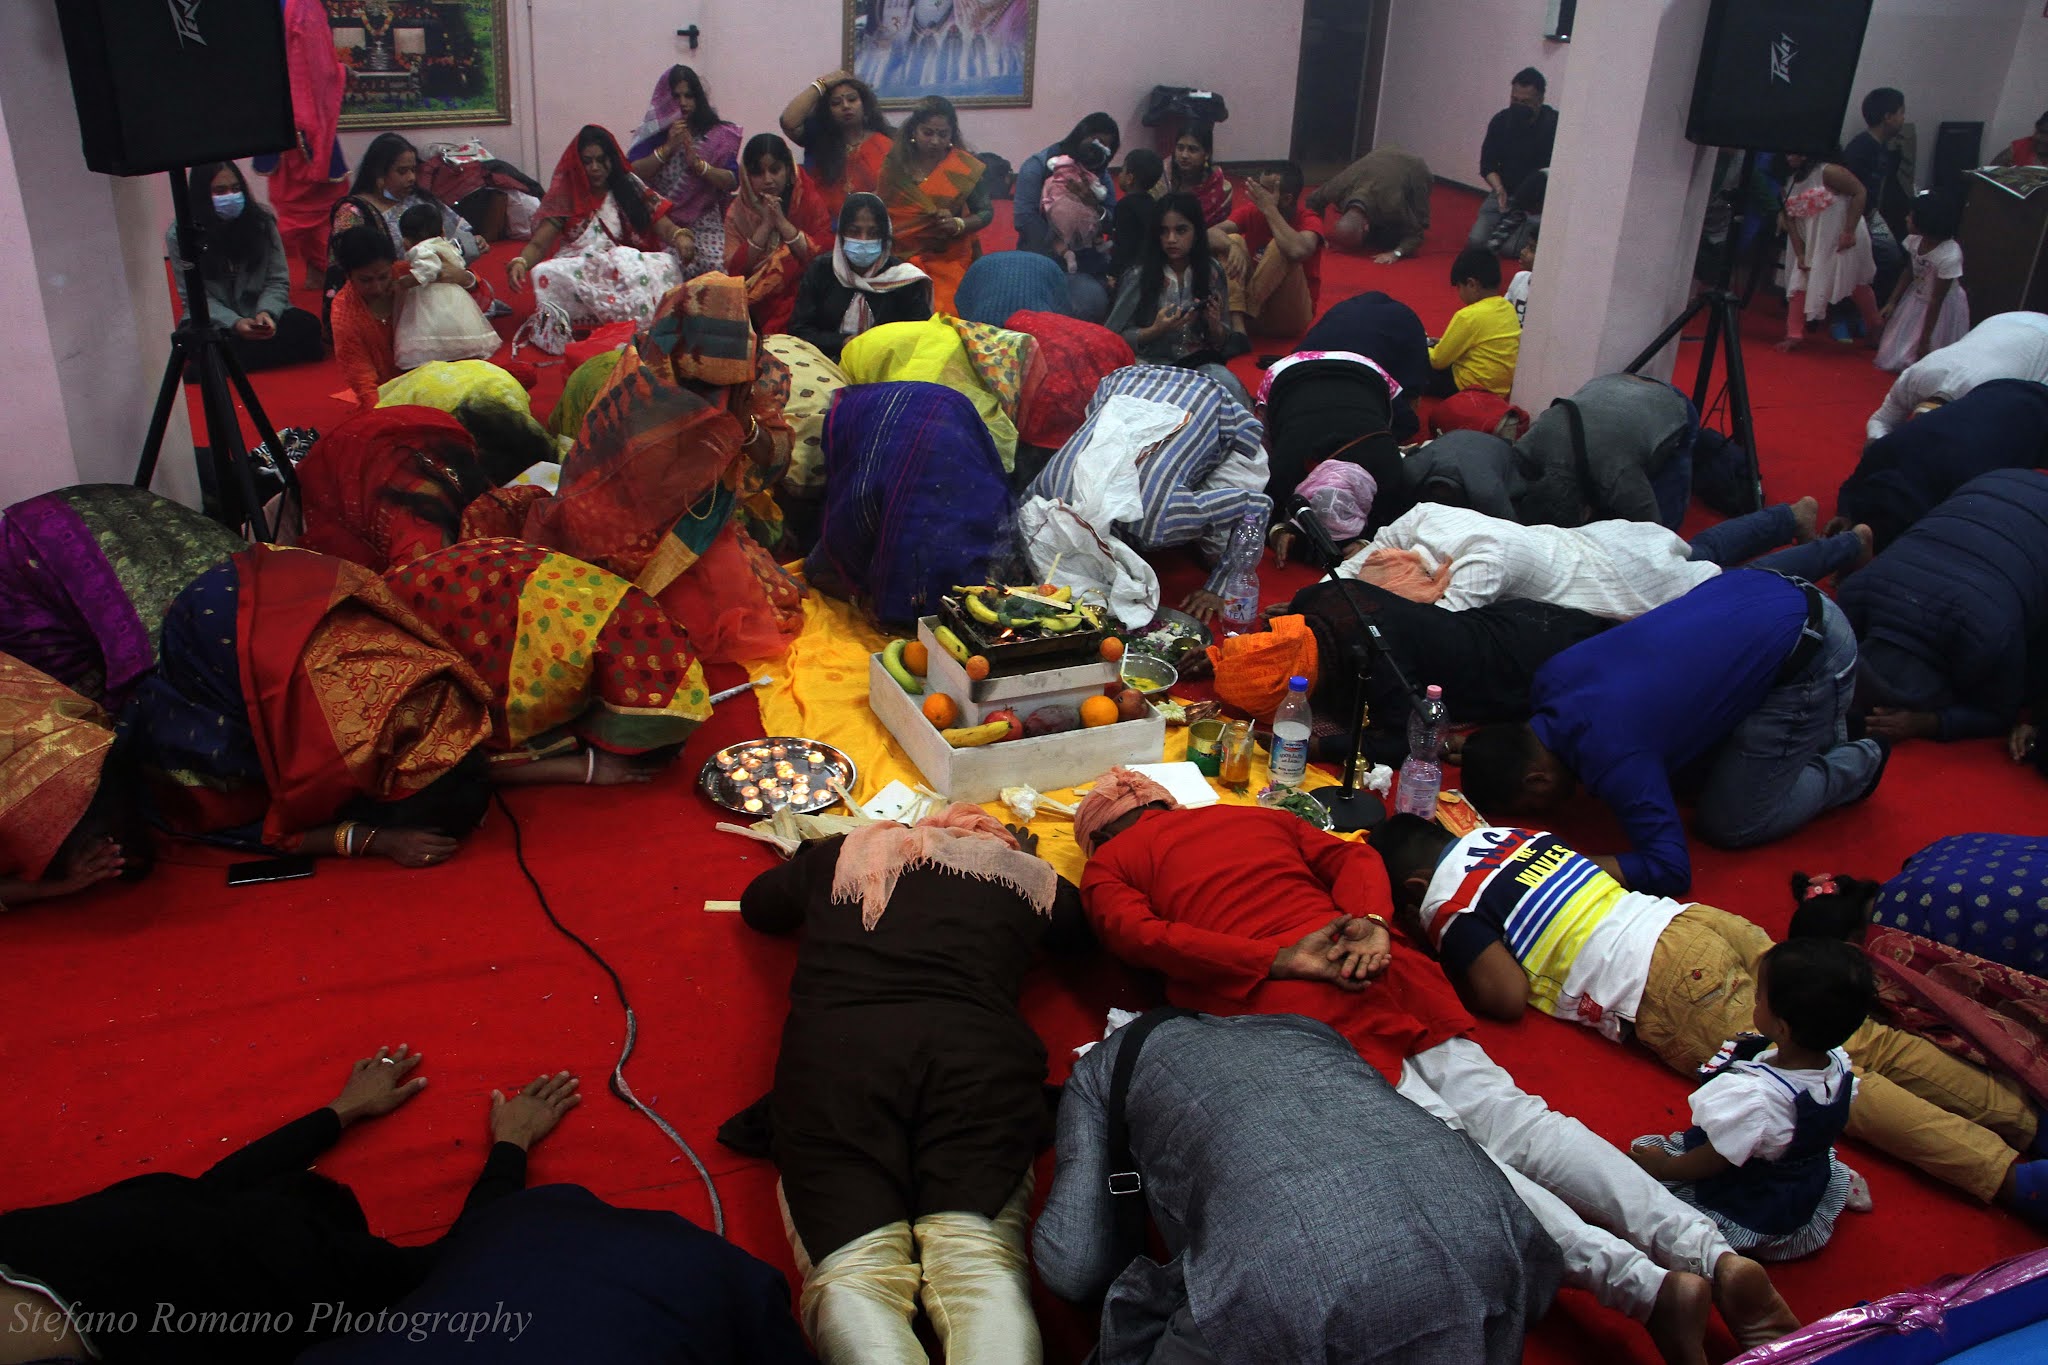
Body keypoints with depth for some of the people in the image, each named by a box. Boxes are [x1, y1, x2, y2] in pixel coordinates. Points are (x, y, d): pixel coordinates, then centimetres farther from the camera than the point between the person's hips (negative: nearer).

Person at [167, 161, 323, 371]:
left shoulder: (261, 220, -1)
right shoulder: (179, 236, -6)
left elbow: (277, 281, 0)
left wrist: (266, 312, -21)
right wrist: (234, 323, -26)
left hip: (262, 314, 3)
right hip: (215, 324, -3)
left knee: (307, 325, -28)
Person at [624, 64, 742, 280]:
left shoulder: (718, 134, 9)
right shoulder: (652, 133, 11)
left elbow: (733, 181, 1)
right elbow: (632, 173, -2)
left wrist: (699, 165, -12)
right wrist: (667, 147, -8)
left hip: (705, 223, 0)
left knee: (717, 265, -29)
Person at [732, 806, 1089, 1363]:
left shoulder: (847, 853, 31)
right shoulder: (1027, 872, 30)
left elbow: (756, 904, 48)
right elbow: (1082, 929, 51)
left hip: (830, 1052, 0)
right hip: (977, 1051, 0)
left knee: (852, 1272, -14)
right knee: (981, 1260, -14)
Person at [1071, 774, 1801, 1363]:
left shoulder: (1109, 870, 21)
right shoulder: (1256, 816, 34)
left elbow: (1141, 935, 0)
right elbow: (1353, 857, 22)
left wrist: (1280, 959, -9)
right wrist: (1371, 925, 4)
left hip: (1286, 1008, -5)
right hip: (1381, 977, 5)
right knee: (1510, 1118, -5)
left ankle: (1644, 1282, -33)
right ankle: (1711, 1253, -20)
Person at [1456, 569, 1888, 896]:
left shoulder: (1613, 759, -28)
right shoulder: (1549, 677, -4)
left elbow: (1670, 871, -24)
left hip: (1811, 652, -8)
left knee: (1729, 827, 0)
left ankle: (1857, 763, 18)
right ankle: (1821, 721, 27)